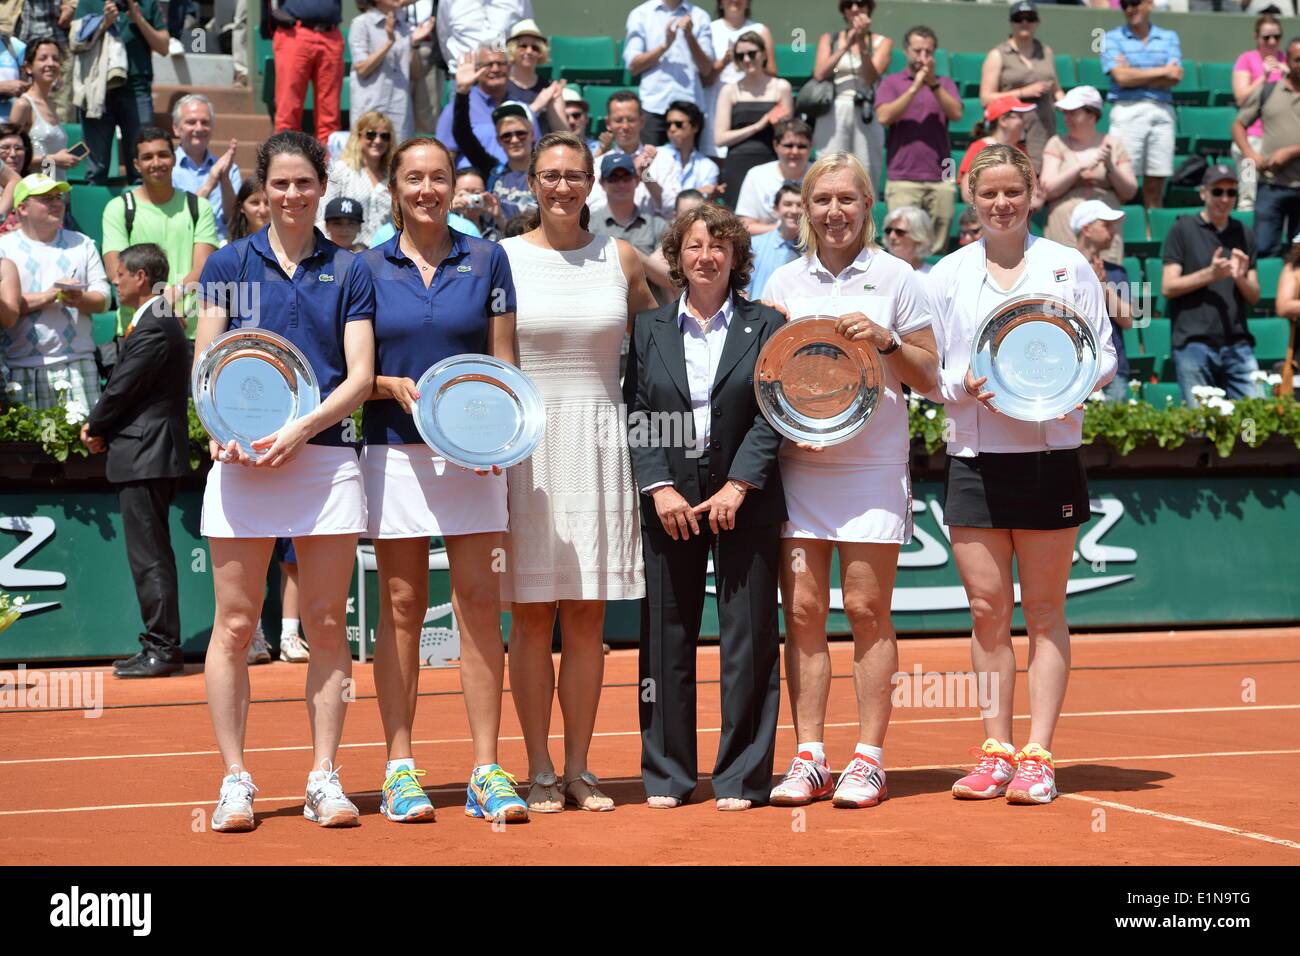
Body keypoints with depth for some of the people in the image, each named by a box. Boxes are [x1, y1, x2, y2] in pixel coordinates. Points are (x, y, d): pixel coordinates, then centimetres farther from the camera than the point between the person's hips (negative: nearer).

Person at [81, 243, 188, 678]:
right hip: (146, 454, 11)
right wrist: (102, 428, 5)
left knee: (150, 557, -7)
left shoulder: (154, 328, -17)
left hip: (146, 457, -11)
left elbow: (122, 389, -17)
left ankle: (162, 649, -4)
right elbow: (126, 387, 17)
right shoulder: (159, 322, 16)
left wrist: (94, 426, -1)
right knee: (150, 556, 14)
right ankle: (160, 647, 19)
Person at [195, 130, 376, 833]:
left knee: (327, 626, 2)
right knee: (234, 624, 0)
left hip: (325, 457, 0)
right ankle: (235, 780, 9)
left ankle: (324, 777, 11)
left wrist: (302, 428, -13)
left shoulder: (349, 270, 9)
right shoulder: (228, 264, 10)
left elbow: (360, 376, 2)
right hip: (241, 460, 0)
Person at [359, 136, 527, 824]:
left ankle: (486, 769, 3)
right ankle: (400, 769, 9)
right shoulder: (369, 268, 5)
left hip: (472, 452, 0)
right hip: (395, 450, 0)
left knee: (479, 602, -2)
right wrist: (394, 386, -14)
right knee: (402, 606, 3)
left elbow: (504, 361, 6)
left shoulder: (486, 260, 6)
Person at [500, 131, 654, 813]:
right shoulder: (501, 259, 2)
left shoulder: (619, 259, 8)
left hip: (597, 444, 2)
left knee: (587, 616, 4)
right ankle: (540, 774, 7)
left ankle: (578, 770, 11)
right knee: (532, 616, -1)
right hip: (523, 443, -2)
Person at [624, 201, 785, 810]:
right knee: (666, 638, 5)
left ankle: (742, 777, 8)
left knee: (748, 639, 0)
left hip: (745, 503, -1)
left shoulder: (765, 326, 4)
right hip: (670, 504, 2)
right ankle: (666, 775, 14)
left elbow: (772, 415, -2)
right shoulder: (650, 329, 9)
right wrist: (660, 487, -8)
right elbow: (636, 416, 4)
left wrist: (736, 488, -11)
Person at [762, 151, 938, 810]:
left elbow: (928, 379, 4)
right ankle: (809, 758, 5)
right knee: (802, 609, 0)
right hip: (797, 464, 3)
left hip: (872, 465, -2)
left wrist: (885, 340, -12)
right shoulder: (785, 281, 12)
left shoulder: (896, 278, 4)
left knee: (867, 609, -4)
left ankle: (869, 758, 2)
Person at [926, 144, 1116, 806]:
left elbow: (1105, 356, 6)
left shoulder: (1068, 266, 6)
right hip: (973, 459, 2)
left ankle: (1037, 756, 5)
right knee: (986, 608, 2)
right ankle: (996, 752, 10)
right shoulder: (945, 275, 9)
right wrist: (964, 386, -11)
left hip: (1049, 457, -1)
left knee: (1043, 609, 1)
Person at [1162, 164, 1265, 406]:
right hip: (1194, 343, -4)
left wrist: (1240, 277, -7)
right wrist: (1210, 274, -14)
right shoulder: (1183, 230, 4)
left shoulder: (1242, 234, 16)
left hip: (1237, 343, 4)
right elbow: (1168, 287, -3)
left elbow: (1254, 296, 14)